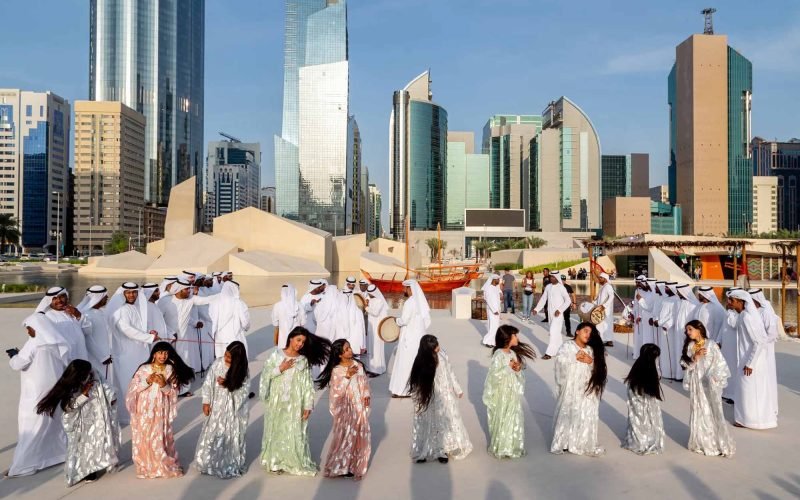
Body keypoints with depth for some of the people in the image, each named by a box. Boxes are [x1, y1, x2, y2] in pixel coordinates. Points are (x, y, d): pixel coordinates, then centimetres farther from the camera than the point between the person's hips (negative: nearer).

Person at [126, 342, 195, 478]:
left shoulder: (170, 370, -2)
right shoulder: (144, 369, -3)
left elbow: (174, 392, -1)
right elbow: (133, 388, -4)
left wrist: (164, 385, -19)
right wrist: (147, 382, -17)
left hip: (161, 410, 0)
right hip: (144, 410, 0)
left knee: (162, 438, 3)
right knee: (144, 438, 5)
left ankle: (165, 466, 17)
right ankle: (146, 467, 20)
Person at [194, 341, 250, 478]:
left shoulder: (243, 370, -13)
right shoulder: (218, 363, -11)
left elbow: (243, 391, -12)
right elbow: (208, 382, -4)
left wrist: (228, 385, -22)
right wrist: (206, 402, -6)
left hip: (234, 408, -1)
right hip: (217, 406, 1)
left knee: (232, 437, 8)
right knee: (213, 435, 9)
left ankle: (232, 465, 25)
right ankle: (211, 463, 29)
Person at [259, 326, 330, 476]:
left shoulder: (304, 360, -2)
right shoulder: (275, 354, -2)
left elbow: (308, 384, -2)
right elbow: (265, 375, -2)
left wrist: (308, 405, -5)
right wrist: (280, 369, -14)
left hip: (295, 403, 0)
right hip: (276, 401, 0)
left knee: (294, 432, 3)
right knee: (276, 430, 11)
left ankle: (294, 462, 19)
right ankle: (275, 461, 27)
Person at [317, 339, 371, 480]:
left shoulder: (358, 365, 1)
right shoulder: (336, 371, -14)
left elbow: (364, 381, 9)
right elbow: (336, 392, -20)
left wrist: (366, 395, -4)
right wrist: (347, 376, -24)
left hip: (360, 406, 5)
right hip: (345, 408, -5)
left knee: (360, 435, 11)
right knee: (345, 436, 1)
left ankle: (356, 463, 29)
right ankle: (341, 466, 19)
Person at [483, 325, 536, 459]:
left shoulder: (513, 353, 3)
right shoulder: (498, 354, -20)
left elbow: (520, 367, 12)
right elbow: (494, 375, -24)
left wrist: (518, 368, -9)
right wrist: (509, 367, -22)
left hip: (514, 393, 8)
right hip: (502, 394, -8)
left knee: (514, 420, 16)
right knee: (502, 421, 5)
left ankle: (512, 446, 33)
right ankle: (500, 448, 22)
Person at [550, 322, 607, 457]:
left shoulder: (591, 350, 14)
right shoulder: (567, 346, 0)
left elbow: (599, 368, 6)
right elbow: (560, 361, -14)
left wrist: (591, 361, -10)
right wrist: (575, 357, -13)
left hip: (586, 388, 4)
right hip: (570, 387, -4)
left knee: (586, 415, 3)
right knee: (567, 413, 1)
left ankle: (585, 444, 15)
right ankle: (561, 443, 10)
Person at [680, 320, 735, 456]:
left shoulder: (711, 345, -8)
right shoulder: (689, 346, 4)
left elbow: (720, 363, -9)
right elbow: (687, 365, 1)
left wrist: (716, 378, -17)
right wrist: (695, 357, -15)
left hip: (710, 383, -4)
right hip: (696, 384, 4)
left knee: (714, 413, -5)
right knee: (699, 413, 9)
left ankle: (722, 444, 6)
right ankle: (701, 443, 21)